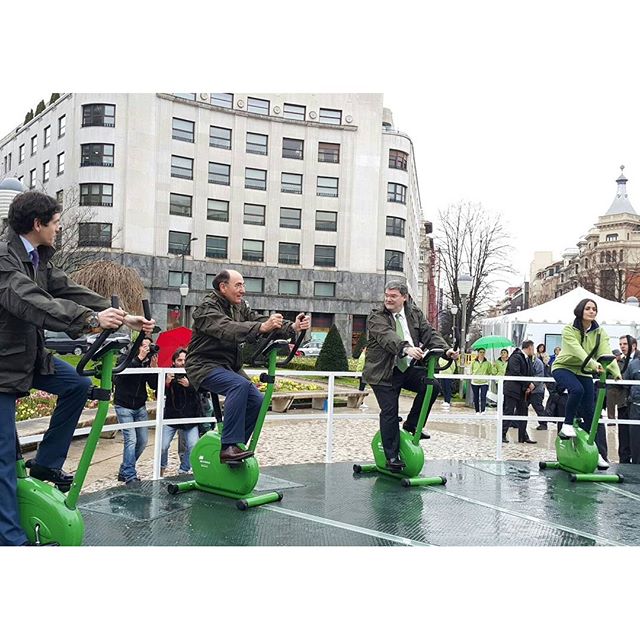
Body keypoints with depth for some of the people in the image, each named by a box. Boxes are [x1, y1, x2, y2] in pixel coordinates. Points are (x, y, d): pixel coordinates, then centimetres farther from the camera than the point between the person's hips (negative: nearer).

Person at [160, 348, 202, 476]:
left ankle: (183, 471, 12)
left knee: (193, 446, -9)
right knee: (163, 446, -5)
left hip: (190, 417, 1)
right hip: (171, 416, 0)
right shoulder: (169, 374, -2)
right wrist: (166, 383, -24)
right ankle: (161, 469, 24)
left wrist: (189, 385, -23)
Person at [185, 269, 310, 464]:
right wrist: (261, 327, -49)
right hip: (205, 366, -8)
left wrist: (292, 327, -20)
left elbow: (259, 320, -3)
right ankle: (229, 447, -31)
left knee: (256, 400, -7)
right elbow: (227, 329, -35)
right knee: (239, 384, -32)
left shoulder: (240, 306, 9)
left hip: (229, 366, 8)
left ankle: (234, 446, 9)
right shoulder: (207, 308, -16)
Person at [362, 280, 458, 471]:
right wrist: (406, 348, -46)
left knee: (431, 385, -17)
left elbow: (429, 334, -1)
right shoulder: (376, 317, -7)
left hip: (408, 368, 4)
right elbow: (387, 336, -26)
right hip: (384, 372, -4)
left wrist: (446, 349, -20)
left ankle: (411, 425, 3)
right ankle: (392, 457, 2)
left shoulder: (415, 314, 9)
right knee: (389, 412, -8)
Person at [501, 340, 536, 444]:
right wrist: (528, 384, -16)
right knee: (508, 412, -4)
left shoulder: (528, 359, 15)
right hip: (512, 390, -9)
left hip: (522, 391, 9)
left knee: (523, 413, 11)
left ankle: (523, 436, 18)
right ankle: (502, 435, 3)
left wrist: (529, 387, -2)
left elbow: (530, 375, 16)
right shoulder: (516, 357, -13)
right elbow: (515, 374, -21)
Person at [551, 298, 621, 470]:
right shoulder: (569, 330, -17)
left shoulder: (599, 332, -5)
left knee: (590, 412, 0)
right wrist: (593, 364, -50)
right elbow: (578, 350, -33)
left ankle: (599, 453, 7)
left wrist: (615, 371, -39)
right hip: (563, 368, -4)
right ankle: (567, 425, -17)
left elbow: (606, 352, -22)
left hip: (584, 373, 4)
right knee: (577, 389, -35)